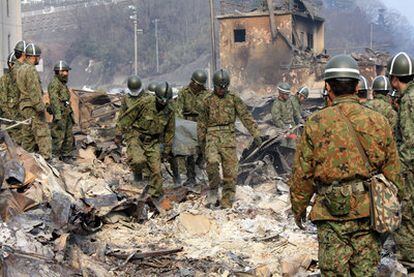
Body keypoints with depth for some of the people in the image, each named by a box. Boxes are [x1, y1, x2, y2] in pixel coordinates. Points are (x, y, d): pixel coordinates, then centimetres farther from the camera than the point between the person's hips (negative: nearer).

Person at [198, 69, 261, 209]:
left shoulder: (234, 98, 7)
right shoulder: (208, 101, 10)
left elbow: (246, 116, 2)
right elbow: (202, 122, 17)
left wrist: (256, 134, -7)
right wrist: (201, 142, 17)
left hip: (229, 138, 0)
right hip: (212, 136, 0)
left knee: (230, 171, -1)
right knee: (212, 162, -26)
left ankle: (227, 203, 8)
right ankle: (213, 192, -7)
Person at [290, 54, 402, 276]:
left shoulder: (316, 123, -8)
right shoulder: (379, 122, -1)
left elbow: (302, 173, -3)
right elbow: (392, 172, 6)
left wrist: (298, 208, 11)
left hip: (333, 214, -2)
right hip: (370, 211, 2)